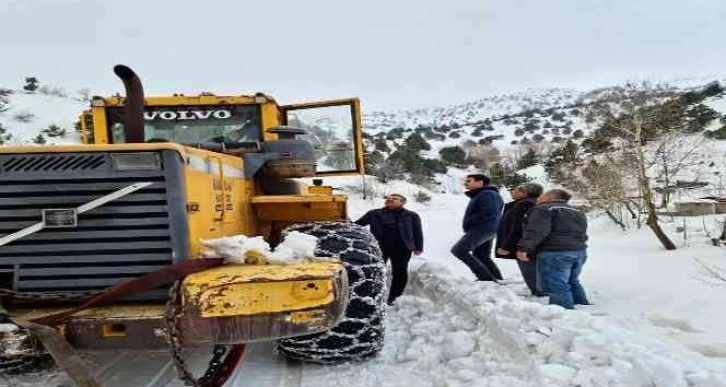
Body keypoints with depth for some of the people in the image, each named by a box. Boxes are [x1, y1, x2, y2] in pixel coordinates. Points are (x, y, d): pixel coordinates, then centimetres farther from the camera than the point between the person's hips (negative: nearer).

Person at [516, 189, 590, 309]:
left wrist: (524, 247, -24)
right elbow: (582, 234, 29)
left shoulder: (543, 209, -5)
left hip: (555, 253, -9)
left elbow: (537, 230, -19)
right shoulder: (578, 212, 24)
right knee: (572, 281, 25)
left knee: (555, 285, -8)